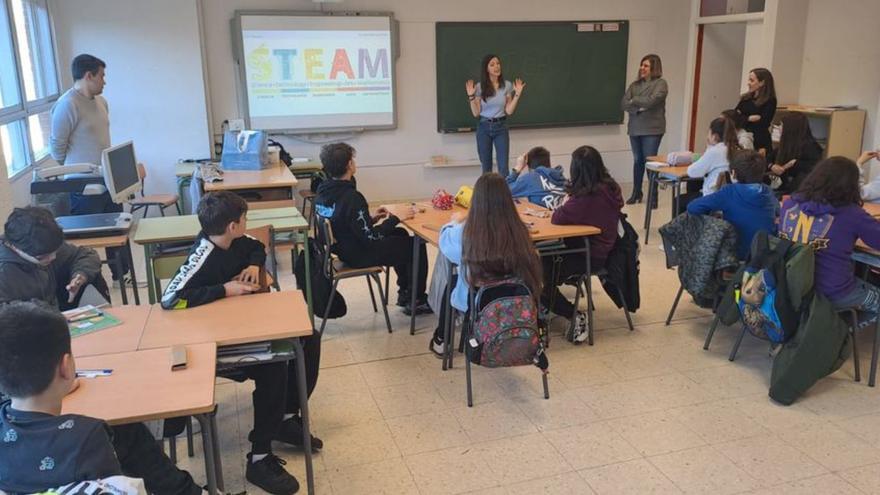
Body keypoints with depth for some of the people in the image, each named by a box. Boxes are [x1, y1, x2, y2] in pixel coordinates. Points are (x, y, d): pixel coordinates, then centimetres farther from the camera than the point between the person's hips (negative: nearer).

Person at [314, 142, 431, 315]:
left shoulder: (322, 192, -3)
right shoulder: (351, 197, -29)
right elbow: (371, 238, -25)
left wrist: (371, 219, 6)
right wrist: (394, 219, -13)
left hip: (342, 247, 9)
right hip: (359, 256, -9)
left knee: (401, 234, 27)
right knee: (417, 246, 7)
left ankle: (404, 292, 33)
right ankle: (416, 301, 18)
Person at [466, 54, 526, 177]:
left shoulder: (507, 85, 0)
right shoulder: (479, 87, -3)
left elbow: (509, 111, -2)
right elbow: (476, 113, -2)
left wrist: (517, 94, -9)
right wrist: (471, 96, -12)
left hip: (501, 127, 0)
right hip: (484, 127, 0)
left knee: (503, 168, -7)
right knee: (486, 168, 9)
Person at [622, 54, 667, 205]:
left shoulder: (660, 83, -3)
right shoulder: (635, 84, 12)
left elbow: (651, 101, -18)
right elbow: (624, 104, 1)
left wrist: (633, 100, -3)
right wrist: (638, 108, -16)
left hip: (652, 129, -5)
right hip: (635, 128, 5)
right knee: (637, 161, 10)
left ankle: (653, 194, 5)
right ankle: (636, 193, 20)